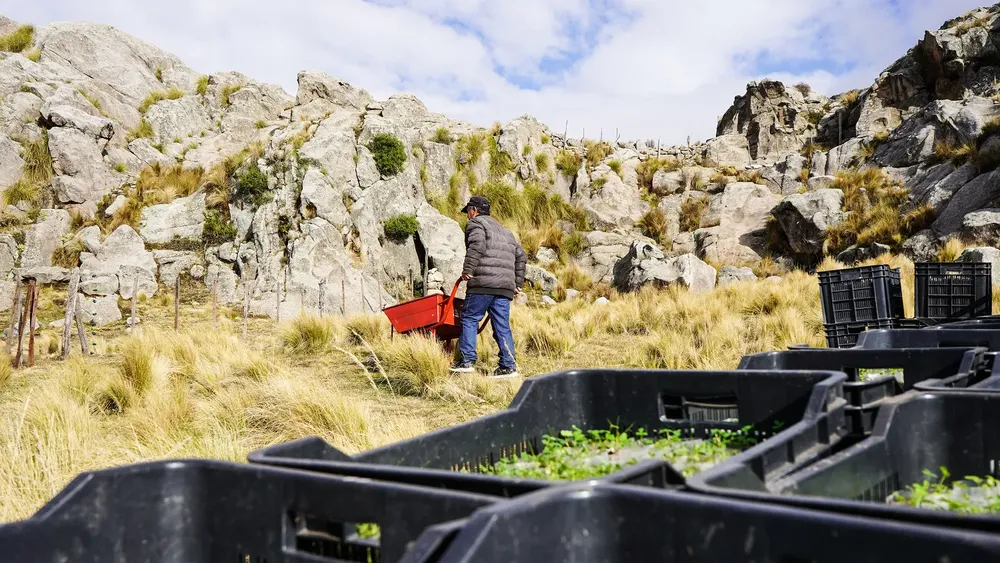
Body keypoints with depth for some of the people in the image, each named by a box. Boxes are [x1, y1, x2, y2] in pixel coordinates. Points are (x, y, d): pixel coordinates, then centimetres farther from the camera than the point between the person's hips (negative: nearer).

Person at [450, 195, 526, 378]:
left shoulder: (476, 223, 8)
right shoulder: (504, 230, 31)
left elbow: (477, 246, -13)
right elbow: (521, 255, 27)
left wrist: (468, 270, -13)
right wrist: (517, 283, 27)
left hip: (483, 282, -7)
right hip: (505, 286, 7)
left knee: (470, 319, -1)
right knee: (502, 325, 6)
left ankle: (467, 360, -6)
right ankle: (508, 366, 1)